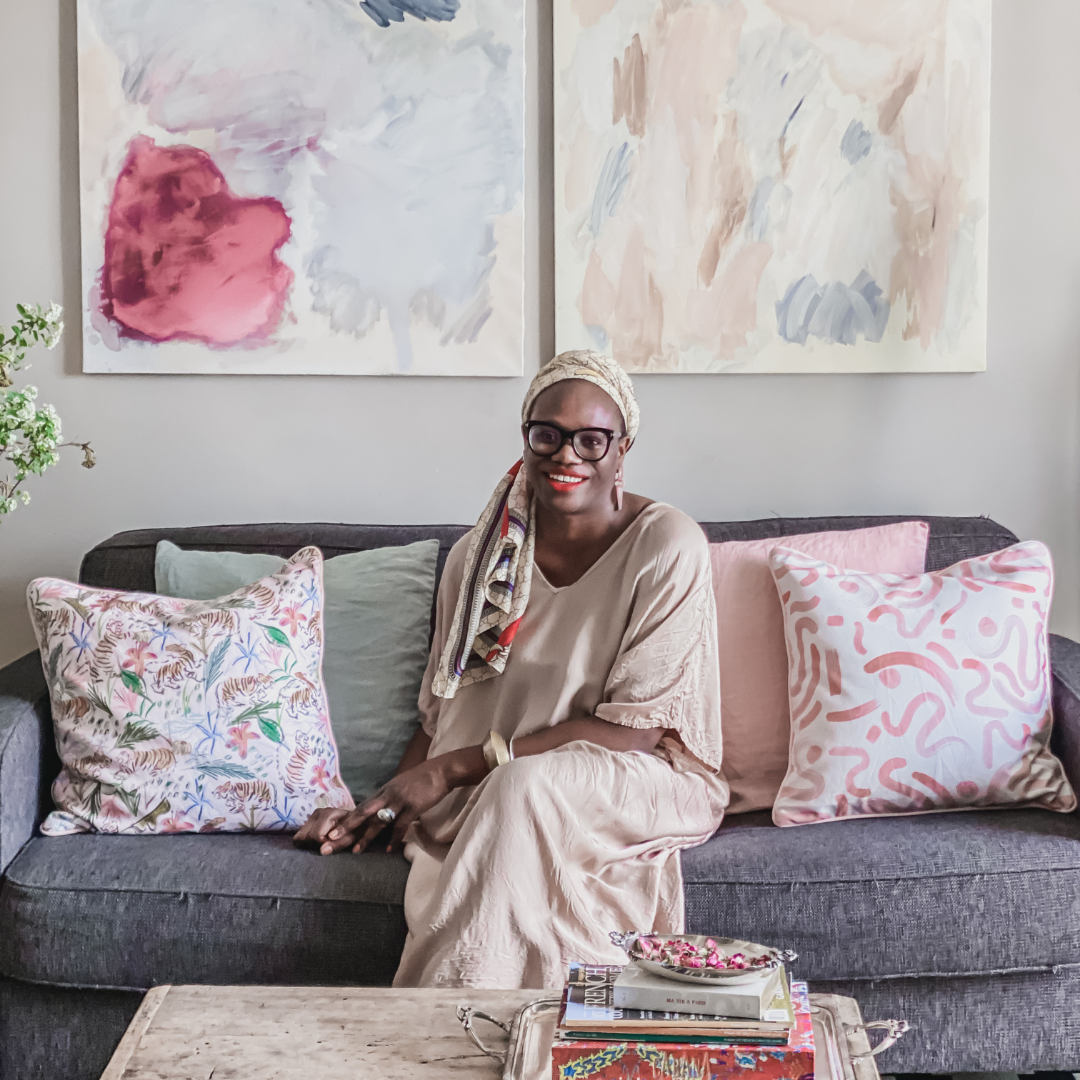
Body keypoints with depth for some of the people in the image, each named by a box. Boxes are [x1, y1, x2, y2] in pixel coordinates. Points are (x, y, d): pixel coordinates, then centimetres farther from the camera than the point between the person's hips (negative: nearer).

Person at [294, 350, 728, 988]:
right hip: (493, 802, 3)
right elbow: (443, 713, 11)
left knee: (526, 784, -34)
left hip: (649, 783, -3)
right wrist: (385, 805, -8)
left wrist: (457, 768, -18)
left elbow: (634, 728, -16)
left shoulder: (668, 547, -12)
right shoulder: (479, 556, 3)